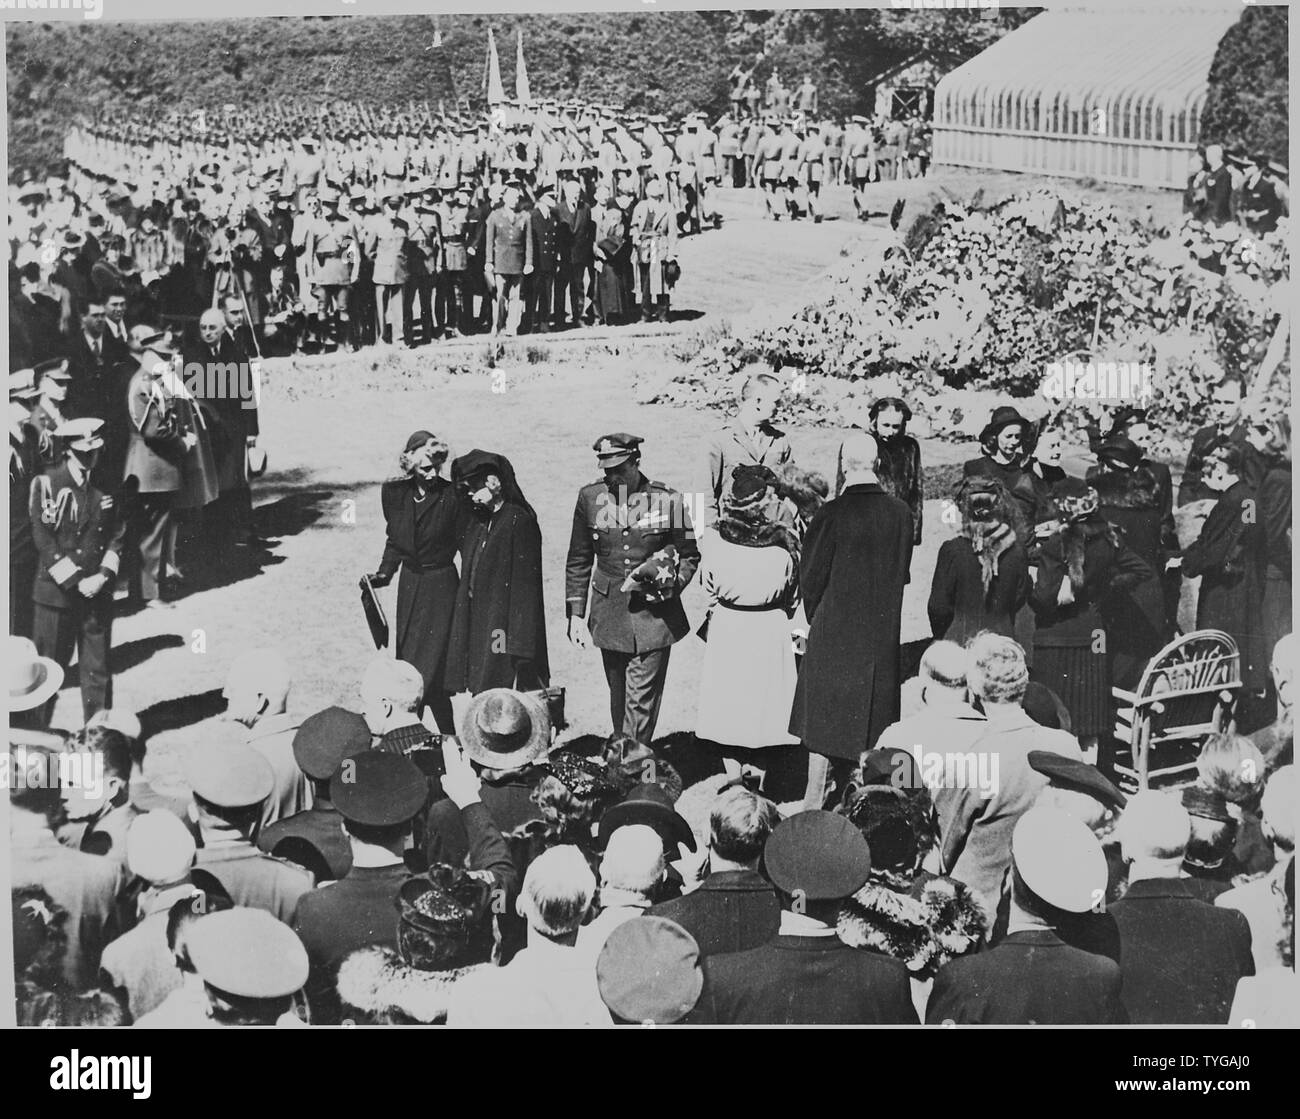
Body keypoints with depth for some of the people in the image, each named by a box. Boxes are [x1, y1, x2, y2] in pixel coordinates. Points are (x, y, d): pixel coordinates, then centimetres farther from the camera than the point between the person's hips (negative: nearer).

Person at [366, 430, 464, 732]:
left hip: (441, 584, -5)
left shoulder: (451, 496, -13)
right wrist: (384, 573, 3)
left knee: (428, 665, -8)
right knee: (405, 659, 10)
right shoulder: (394, 493, 0)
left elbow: (465, 544, -8)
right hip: (409, 583, 5)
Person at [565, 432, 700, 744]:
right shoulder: (590, 497, 0)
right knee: (619, 696, 14)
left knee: (641, 698, -6)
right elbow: (579, 561, 8)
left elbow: (689, 554, 6)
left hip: (654, 613, -2)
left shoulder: (666, 499, -7)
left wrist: (672, 584, -12)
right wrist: (575, 614, 3)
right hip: (609, 616, 3)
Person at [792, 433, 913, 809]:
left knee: (824, 717, 6)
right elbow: (902, 574, 6)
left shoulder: (832, 514, -16)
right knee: (866, 717, 15)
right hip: (883, 633, 4)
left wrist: (815, 617, 9)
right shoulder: (901, 513, -4)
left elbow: (810, 576, -9)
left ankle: (814, 802, 8)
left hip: (833, 631, -3)